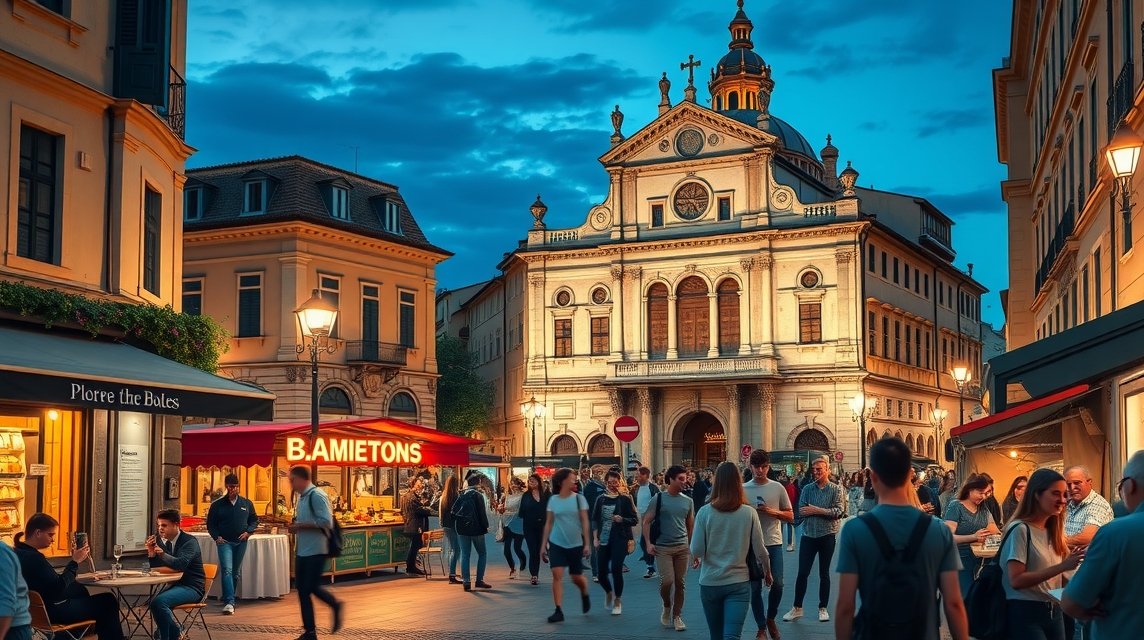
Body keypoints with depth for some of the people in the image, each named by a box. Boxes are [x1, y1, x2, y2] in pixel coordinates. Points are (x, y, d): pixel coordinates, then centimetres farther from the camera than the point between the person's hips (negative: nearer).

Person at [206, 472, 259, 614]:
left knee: (235, 572, 10)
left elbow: (254, 520, 14)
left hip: (241, 543, 3)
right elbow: (210, 524, 6)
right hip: (224, 542, -3)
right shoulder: (217, 505, 2)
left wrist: (248, 532, -4)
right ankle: (229, 602, -24)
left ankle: (227, 598, 24)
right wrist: (216, 537, -9)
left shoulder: (247, 504, 8)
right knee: (227, 570, -17)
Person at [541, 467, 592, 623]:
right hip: (556, 544, 1)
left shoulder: (579, 498, -2)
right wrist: (543, 545, 5)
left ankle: (585, 594, 40)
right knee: (557, 575, -10)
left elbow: (585, 522, -2)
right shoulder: (553, 500, 2)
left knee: (577, 578, 6)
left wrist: (587, 544, -8)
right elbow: (549, 523, 7)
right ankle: (558, 611, -6)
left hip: (576, 544, -1)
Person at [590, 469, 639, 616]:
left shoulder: (625, 499, -1)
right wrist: (595, 538, 2)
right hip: (603, 540, 3)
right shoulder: (601, 500, 7)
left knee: (616, 569, -11)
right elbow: (594, 520, 11)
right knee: (602, 571, 2)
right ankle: (608, 592, 34)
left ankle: (617, 601, 7)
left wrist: (622, 520, -18)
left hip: (620, 539, -3)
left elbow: (635, 520, -1)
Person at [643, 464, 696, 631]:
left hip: (682, 547, 3)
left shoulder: (688, 501, 6)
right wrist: (648, 543, -10)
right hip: (662, 547, -3)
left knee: (680, 582, 4)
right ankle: (667, 607, 17)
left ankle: (677, 616, 18)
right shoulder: (659, 498, -5)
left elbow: (691, 525, 13)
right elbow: (647, 521, -2)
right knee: (667, 581, -11)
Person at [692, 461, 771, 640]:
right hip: (739, 583, -1)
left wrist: (696, 559, 16)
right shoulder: (749, 513, -6)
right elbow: (760, 550, 0)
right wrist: (767, 571, 19)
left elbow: (696, 550, -8)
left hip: (710, 583, 1)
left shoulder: (705, 512, -8)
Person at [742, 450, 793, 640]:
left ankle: (771, 618, 20)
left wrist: (773, 512, -12)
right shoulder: (743, 489, 2)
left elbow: (790, 516, 5)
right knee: (755, 587, 3)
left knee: (777, 583, -6)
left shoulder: (778, 488, 3)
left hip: (774, 543, 0)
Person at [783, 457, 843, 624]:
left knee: (824, 573, 9)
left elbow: (838, 511, -13)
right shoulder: (807, 489, 5)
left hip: (827, 535, -2)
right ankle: (797, 608, 13)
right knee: (802, 573, 3)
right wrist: (825, 512, -16)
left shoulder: (836, 489, -1)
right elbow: (801, 511, -6)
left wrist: (816, 510, -16)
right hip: (808, 534, 2)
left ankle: (823, 608, 19)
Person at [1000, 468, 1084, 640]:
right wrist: (1062, 566, -26)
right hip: (1026, 613, -8)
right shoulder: (1020, 529, -12)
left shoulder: (1052, 529, 11)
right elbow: (1016, 580, -21)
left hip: (1054, 612, 8)